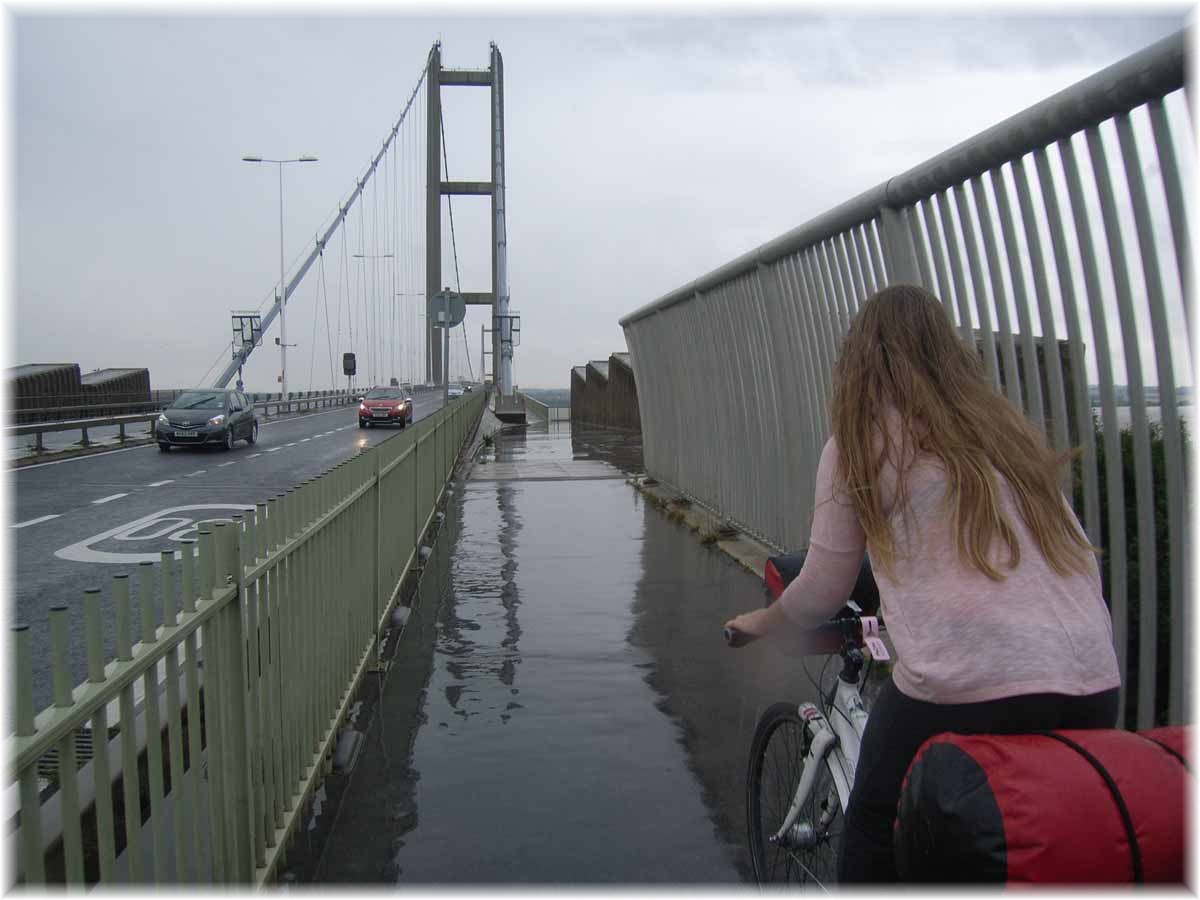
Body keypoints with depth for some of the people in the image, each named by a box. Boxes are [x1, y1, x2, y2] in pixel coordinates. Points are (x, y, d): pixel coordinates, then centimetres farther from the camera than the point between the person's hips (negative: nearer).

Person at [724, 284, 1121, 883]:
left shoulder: (860, 442, 2)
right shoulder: (1004, 425, 14)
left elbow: (820, 595, 5)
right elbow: (1081, 555, 19)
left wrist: (761, 622, 25)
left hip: (961, 694, -5)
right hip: (1093, 689, 6)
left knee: (874, 849, 15)